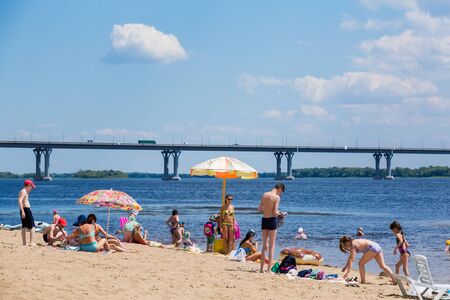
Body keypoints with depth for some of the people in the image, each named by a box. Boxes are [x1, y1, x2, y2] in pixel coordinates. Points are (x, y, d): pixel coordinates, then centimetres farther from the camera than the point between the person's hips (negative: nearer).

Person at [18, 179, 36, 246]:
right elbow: (20, 201, -25)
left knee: (24, 227, 13)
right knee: (32, 227, -8)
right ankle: (31, 242, -14)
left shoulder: (24, 191, 17)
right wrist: (22, 211, -30)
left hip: (24, 211, 10)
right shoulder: (23, 191, -13)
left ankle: (24, 242, 16)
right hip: (26, 210, -10)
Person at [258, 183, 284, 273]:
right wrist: (278, 213, 4)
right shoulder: (276, 197, -12)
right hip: (272, 220, -6)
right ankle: (269, 269, -2)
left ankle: (261, 268, 17)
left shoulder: (265, 195, 6)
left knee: (264, 245, 15)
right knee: (272, 246, 1)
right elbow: (275, 212, -16)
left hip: (264, 219, 6)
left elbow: (259, 208, 7)